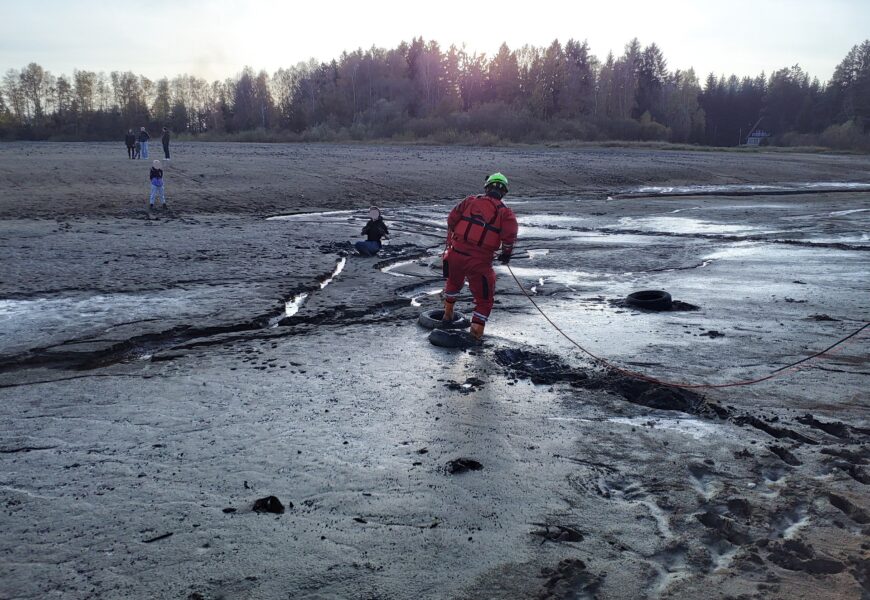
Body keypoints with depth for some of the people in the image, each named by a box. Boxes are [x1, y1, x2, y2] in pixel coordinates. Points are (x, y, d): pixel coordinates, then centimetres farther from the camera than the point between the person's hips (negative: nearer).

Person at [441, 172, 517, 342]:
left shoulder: (470, 201, 6)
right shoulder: (505, 212, -2)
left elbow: (451, 219, 7)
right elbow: (510, 235, -14)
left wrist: (451, 242, 19)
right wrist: (506, 253, 4)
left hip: (456, 254, 4)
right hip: (480, 262, -3)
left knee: (453, 282, 34)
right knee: (484, 298, 14)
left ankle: (448, 314, 47)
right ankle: (476, 331, 5)